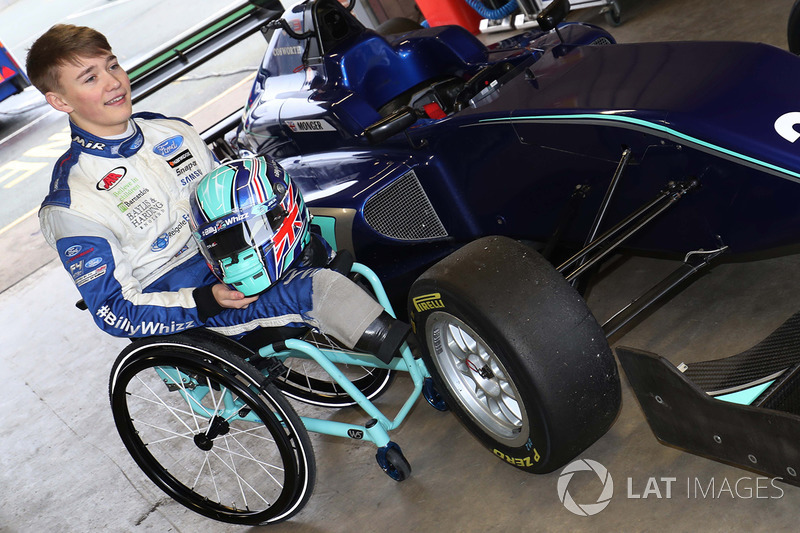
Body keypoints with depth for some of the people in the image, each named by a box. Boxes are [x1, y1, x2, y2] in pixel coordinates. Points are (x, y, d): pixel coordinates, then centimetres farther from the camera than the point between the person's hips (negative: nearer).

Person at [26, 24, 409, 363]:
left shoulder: (173, 130, 5)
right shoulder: (70, 206, -14)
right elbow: (116, 313, -14)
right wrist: (208, 301, -29)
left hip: (237, 261, 8)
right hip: (182, 310, -7)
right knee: (316, 289, -29)